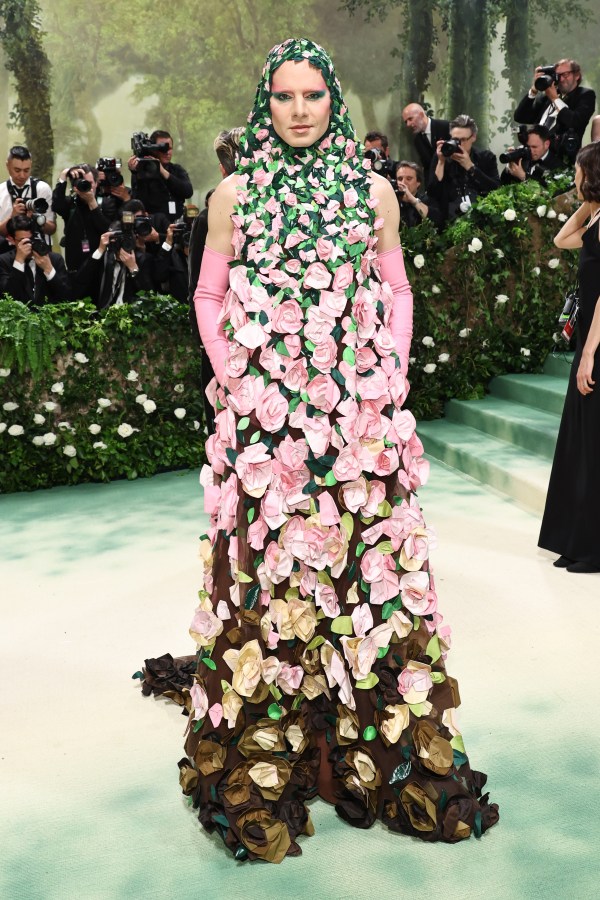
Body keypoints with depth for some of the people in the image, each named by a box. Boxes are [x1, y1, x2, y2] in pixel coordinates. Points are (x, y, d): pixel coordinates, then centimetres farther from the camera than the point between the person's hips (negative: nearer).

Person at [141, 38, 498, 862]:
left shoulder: (373, 190, 7)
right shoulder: (235, 194, 4)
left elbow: (397, 291, 10)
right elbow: (209, 297, 7)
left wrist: (391, 378, -1)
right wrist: (235, 380, -3)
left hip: (362, 420, 1)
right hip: (264, 418, -1)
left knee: (367, 566, 5)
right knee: (267, 574, 4)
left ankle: (376, 750, 22)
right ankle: (263, 759, 19)